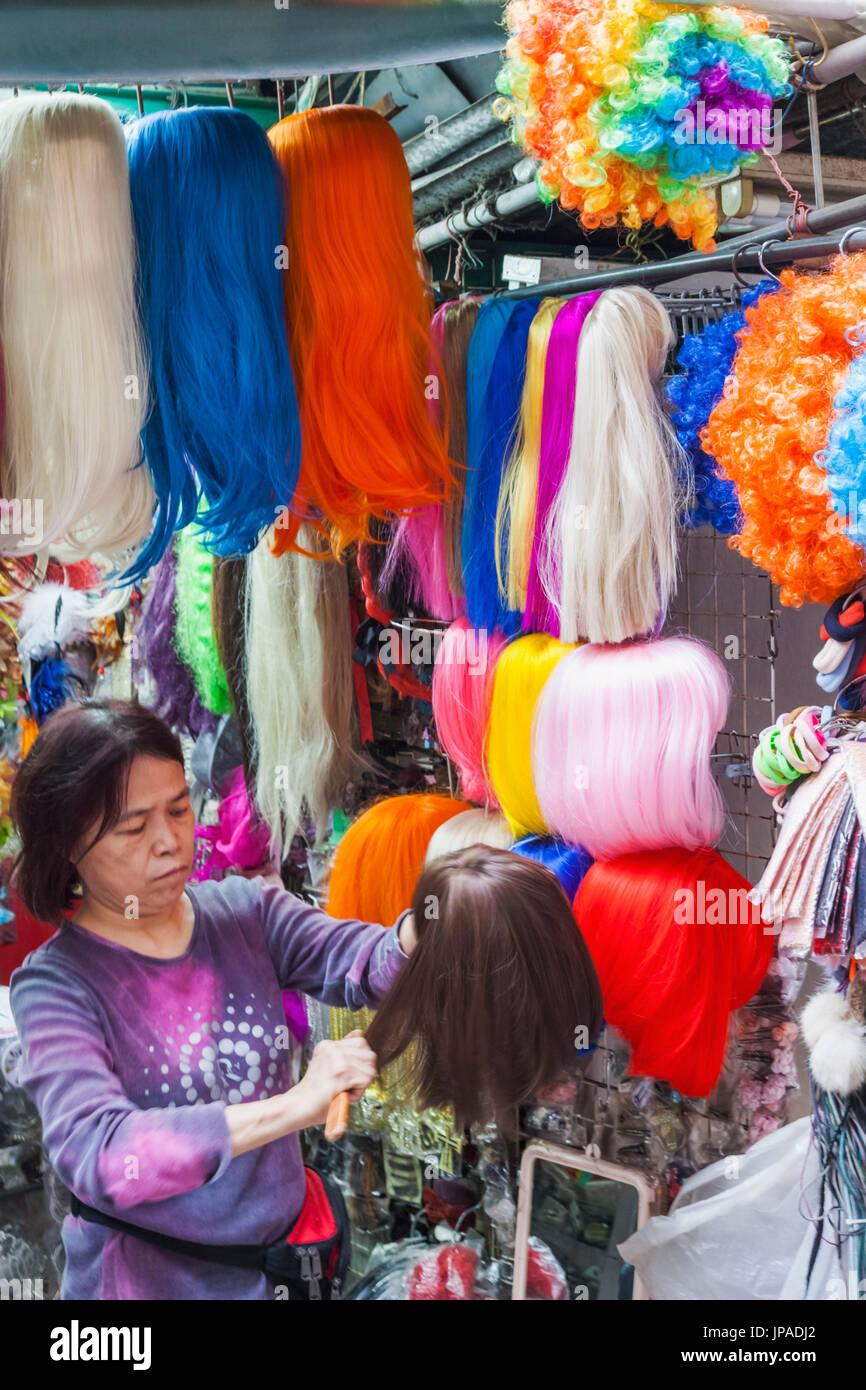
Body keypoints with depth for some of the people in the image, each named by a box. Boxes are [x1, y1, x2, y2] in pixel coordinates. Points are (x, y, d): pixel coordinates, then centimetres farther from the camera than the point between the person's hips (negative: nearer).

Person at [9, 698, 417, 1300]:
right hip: (153, 1278, -4)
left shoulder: (246, 910, -5)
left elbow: (364, 964, -16)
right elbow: (95, 1155, -32)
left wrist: (419, 931, -40)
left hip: (290, 1243, 5)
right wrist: (291, 1108, -40)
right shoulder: (55, 986, -18)